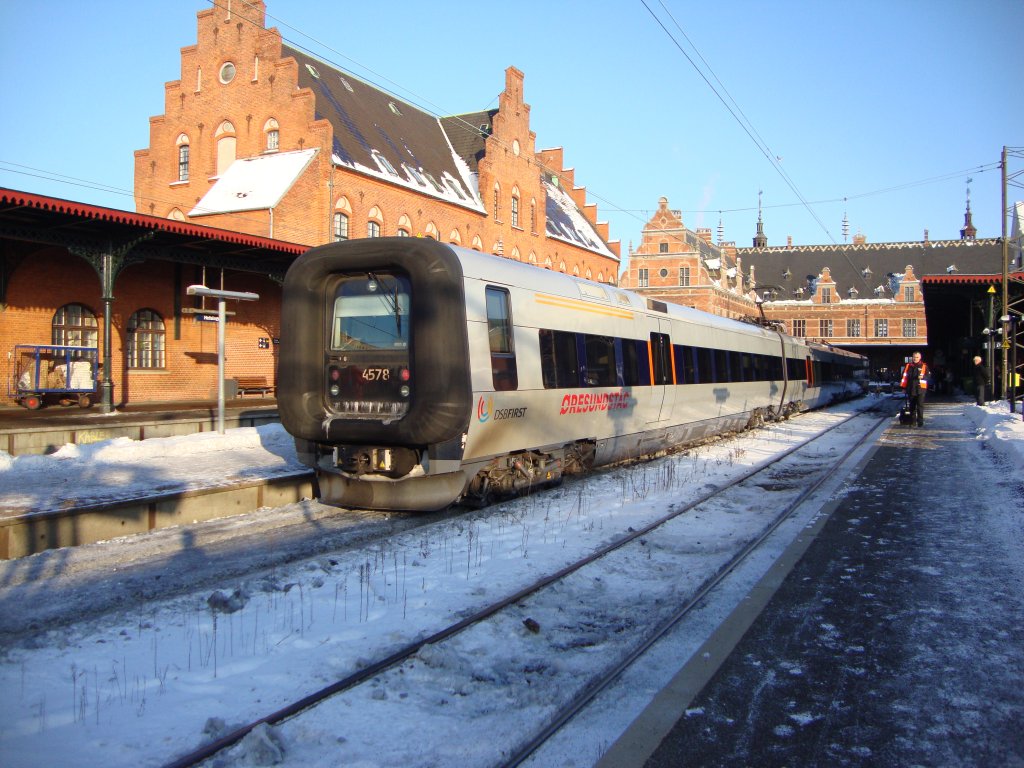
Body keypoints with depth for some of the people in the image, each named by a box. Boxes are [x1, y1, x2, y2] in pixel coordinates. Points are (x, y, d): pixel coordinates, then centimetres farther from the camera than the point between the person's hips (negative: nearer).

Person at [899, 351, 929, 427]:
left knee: (920, 405, -6)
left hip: (920, 389, -3)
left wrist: (923, 377, -23)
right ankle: (912, 420, 20)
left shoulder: (924, 366, 3)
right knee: (912, 406, 10)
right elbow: (904, 376, 9)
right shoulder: (908, 366, 9)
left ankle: (920, 421, -2)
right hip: (910, 389, 3)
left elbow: (927, 376, -1)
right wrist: (903, 387, 5)